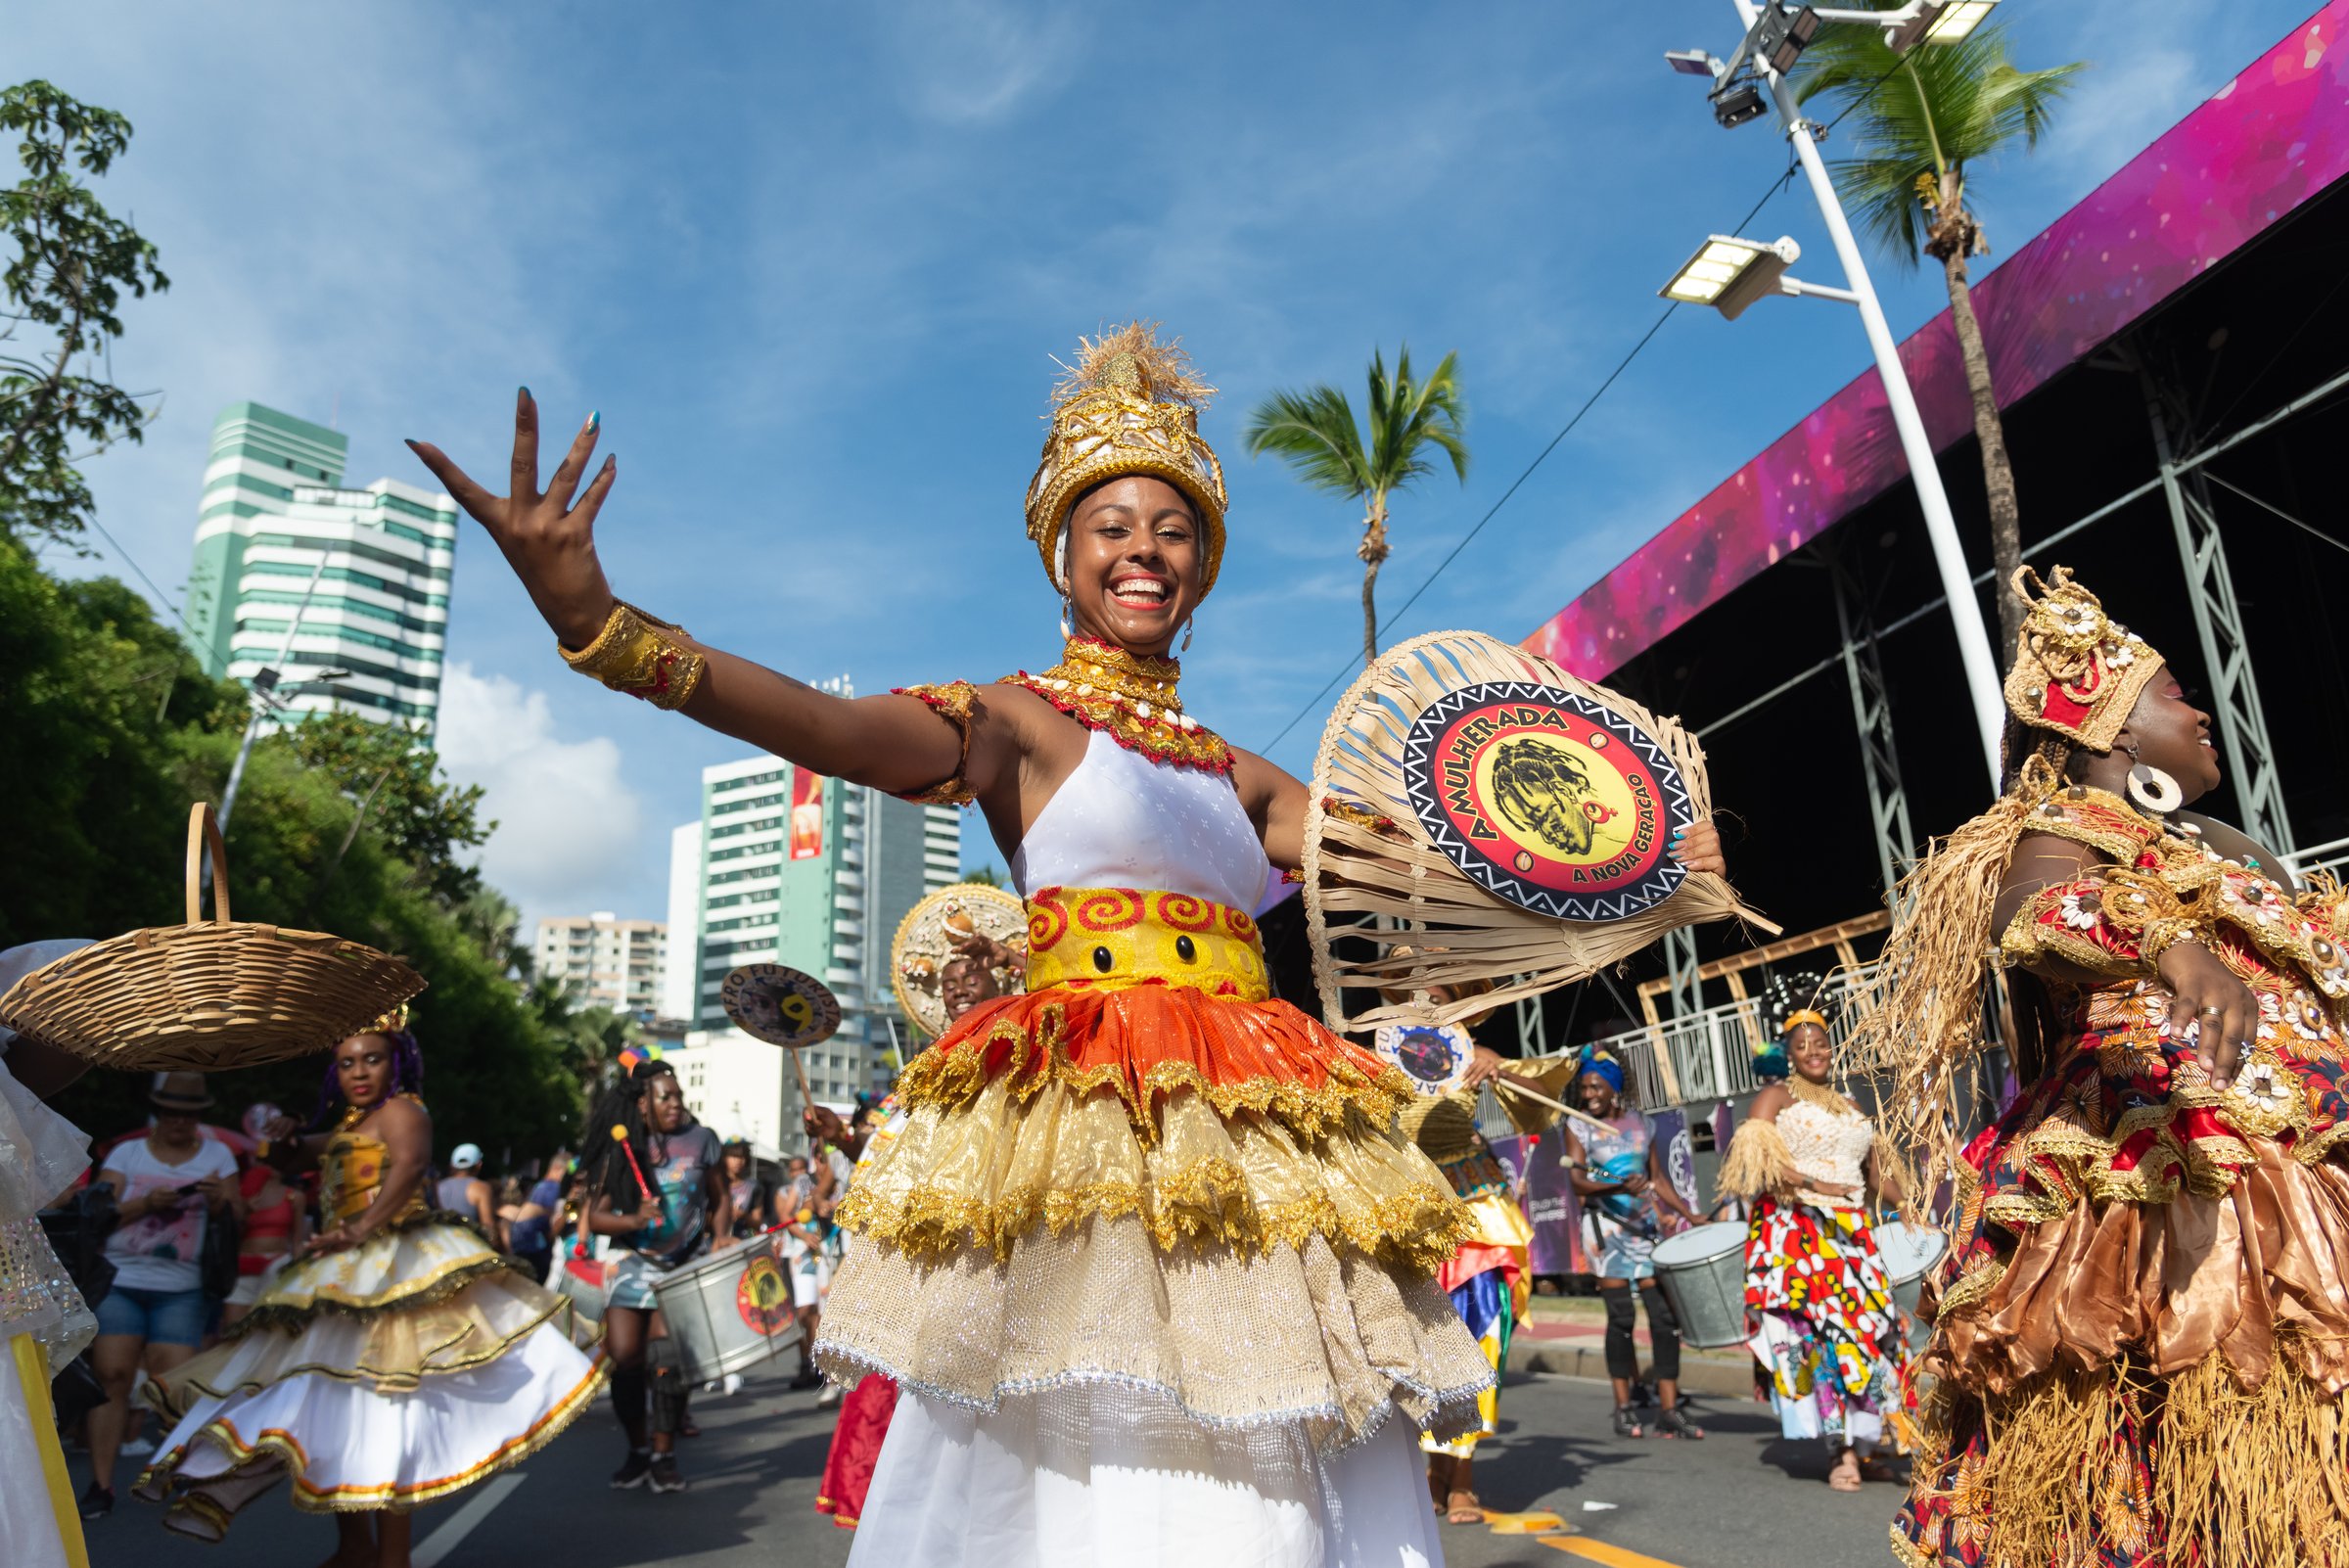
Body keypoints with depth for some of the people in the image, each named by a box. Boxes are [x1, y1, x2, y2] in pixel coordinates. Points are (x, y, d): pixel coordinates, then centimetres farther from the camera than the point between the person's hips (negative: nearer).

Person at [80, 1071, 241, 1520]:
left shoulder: (217, 1154, 8)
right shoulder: (126, 1153, 8)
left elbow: (236, 1220, 5)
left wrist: (220, 1201, -17)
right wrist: (148, 1203, -16)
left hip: (181, 1289, 0)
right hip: (120, 1281, 1)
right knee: (112, 1374, -8)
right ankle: (100, 1485, 1)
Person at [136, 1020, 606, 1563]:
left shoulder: (401, 1109, -6)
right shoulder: (345, 1125, 22)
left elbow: (409, 1165, -24)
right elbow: (293, 1153, 30)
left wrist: (361, 1229, -38)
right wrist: (286, 1136, 6)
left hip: (389, 1273, -9)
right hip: (341, 1279, 10)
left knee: (376, 1406, -11)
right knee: (335, 1407, 14)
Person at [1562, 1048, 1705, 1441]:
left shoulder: (1640, 1124, 9)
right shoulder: (1579, 1127, 0)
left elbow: (1659, 1178, 16)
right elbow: (1578, 1181, -11)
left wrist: (1688, 1214, 8)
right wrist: (1618, 1187, -27)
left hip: (1648, 1224, 3)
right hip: (1608, 1226, -3)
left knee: (1665, 1314, -3)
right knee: (1621, 1318, -1)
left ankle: (1670, 1409, 4)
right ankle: (1624, 1407, 10)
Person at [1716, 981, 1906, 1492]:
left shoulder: (1849, 1108, 21)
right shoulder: (1776, 1096, 1)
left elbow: (1874, 1174, 24)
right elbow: (1754, 1154, -13)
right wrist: (1812, 1184, -19)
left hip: (1850, 1232, 6)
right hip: (1797, 1229, -6)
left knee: (1870, 1327, 2)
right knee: (1820, 1333, -12)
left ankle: (1861, 1449, 11)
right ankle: (1839, 1453, -9)